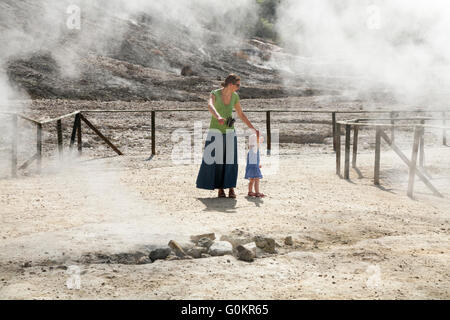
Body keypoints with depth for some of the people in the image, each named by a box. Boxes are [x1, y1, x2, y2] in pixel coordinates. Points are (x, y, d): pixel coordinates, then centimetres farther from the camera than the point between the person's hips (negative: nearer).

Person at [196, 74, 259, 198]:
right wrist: (218, 117, -57)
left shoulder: (235, 96, 1)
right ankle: (220, 189, 9)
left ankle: (231, 188, 0)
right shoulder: (214, 94, -14)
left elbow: (241, 114, 12)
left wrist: (253, 128, 9)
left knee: (230, 160, -7)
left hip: (229, 132, 3)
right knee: (216, 161, -3)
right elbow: (210, 106, -37)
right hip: (215, 132, -3)